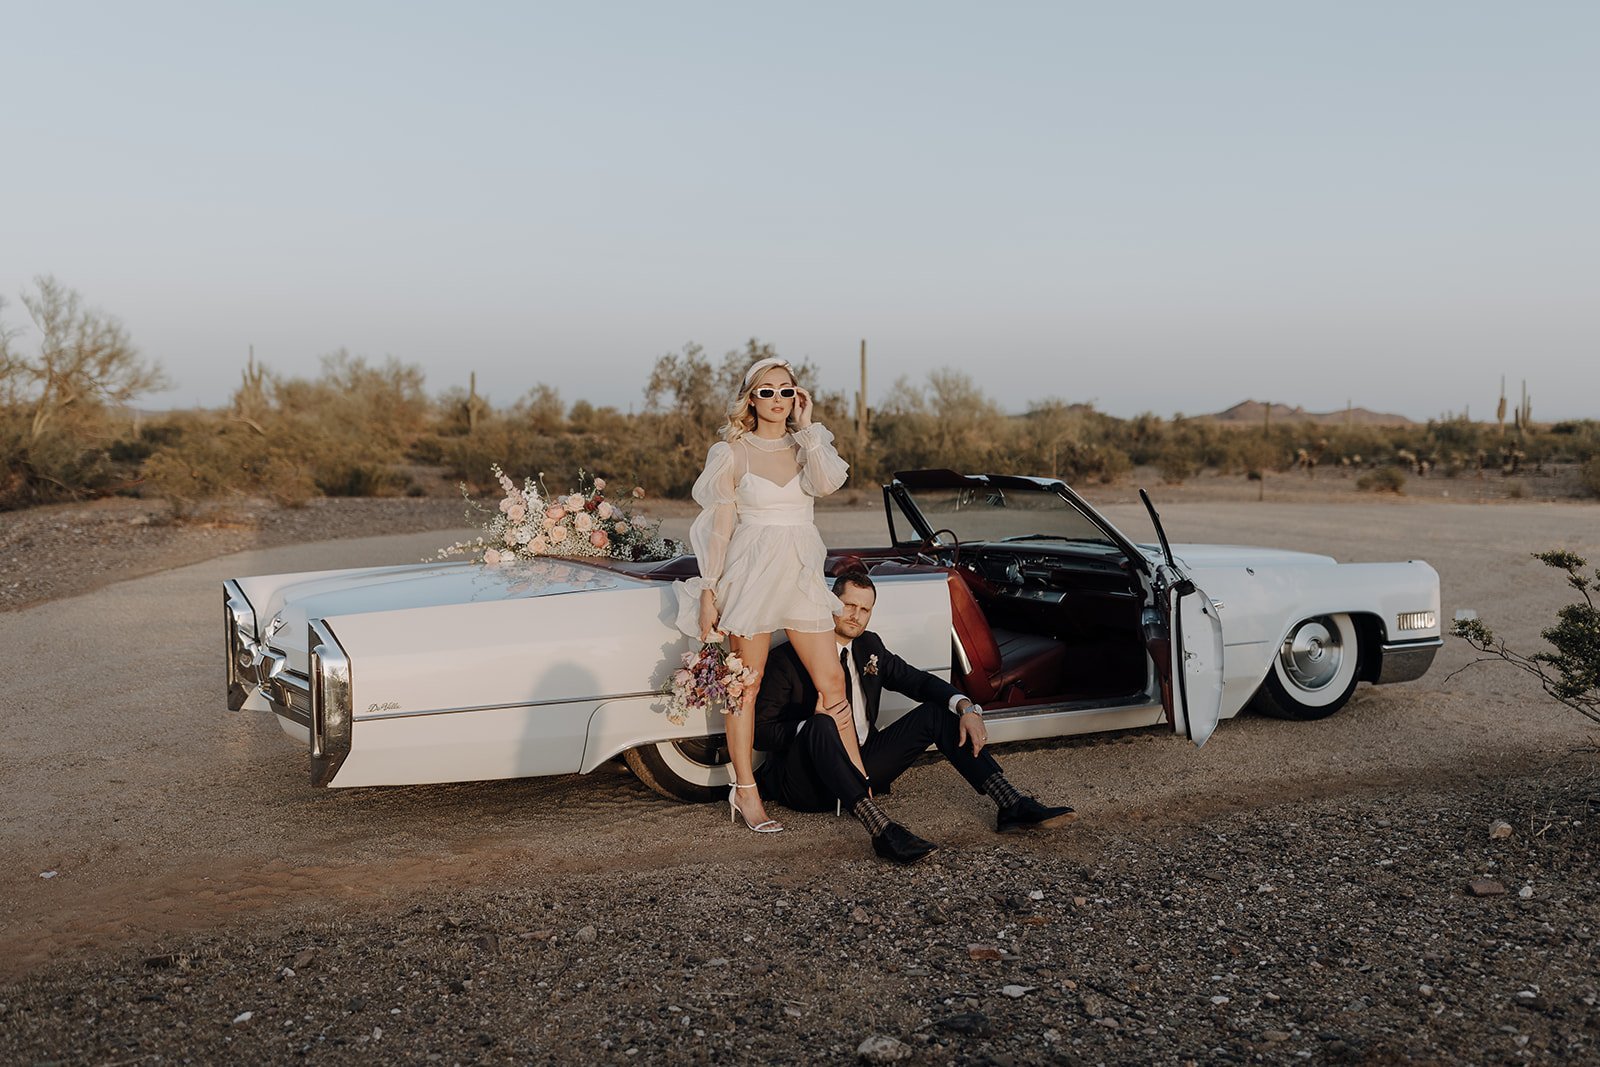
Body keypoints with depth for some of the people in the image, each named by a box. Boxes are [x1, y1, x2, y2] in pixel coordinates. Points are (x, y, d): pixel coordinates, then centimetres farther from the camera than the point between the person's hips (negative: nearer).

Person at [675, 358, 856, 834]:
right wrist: (709, 591, -5)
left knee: (832, 682, 2)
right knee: (745, 686, 2)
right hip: (751, 574, -3)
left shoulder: (806, 446, 9)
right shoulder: (733, 453, 0)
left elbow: (825, 484, -13)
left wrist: (807, 425, -9)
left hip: (802, 575, 3)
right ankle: (745, 792, 9)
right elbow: (720, 525, -1)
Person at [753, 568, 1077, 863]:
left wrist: (966, 707, -11)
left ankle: (1011, 805, -15)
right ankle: (881, 830, -52)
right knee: (821, 724, -39)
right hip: (806, 786, -7)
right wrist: (809, 727, -30)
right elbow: (760, 731, -12)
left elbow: (919, 681, 8)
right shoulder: (788, 659, -8)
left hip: (861, 771, 7)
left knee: (938, 711, -3)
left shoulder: (870, 646, 12)